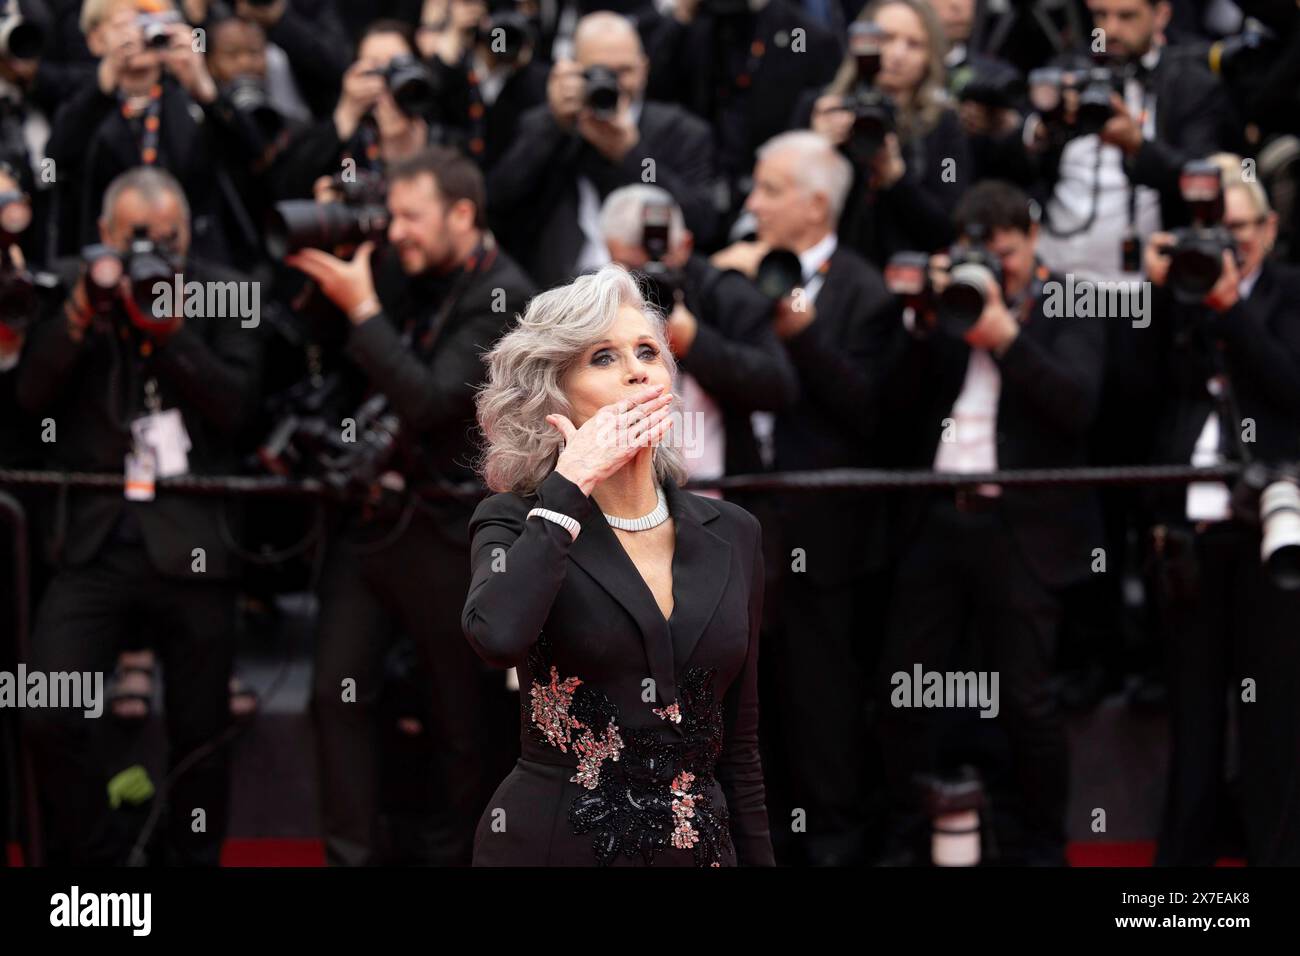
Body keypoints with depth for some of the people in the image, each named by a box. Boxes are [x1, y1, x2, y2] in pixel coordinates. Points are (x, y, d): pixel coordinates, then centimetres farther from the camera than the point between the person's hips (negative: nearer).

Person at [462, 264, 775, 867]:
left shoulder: (732, 537, 6)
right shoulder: (518, 524, -5)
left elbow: (738, 746, 10)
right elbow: (497, 636, -28)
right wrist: (571, 482, -18)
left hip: (699, 844, 4)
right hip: (552, 845, -4)